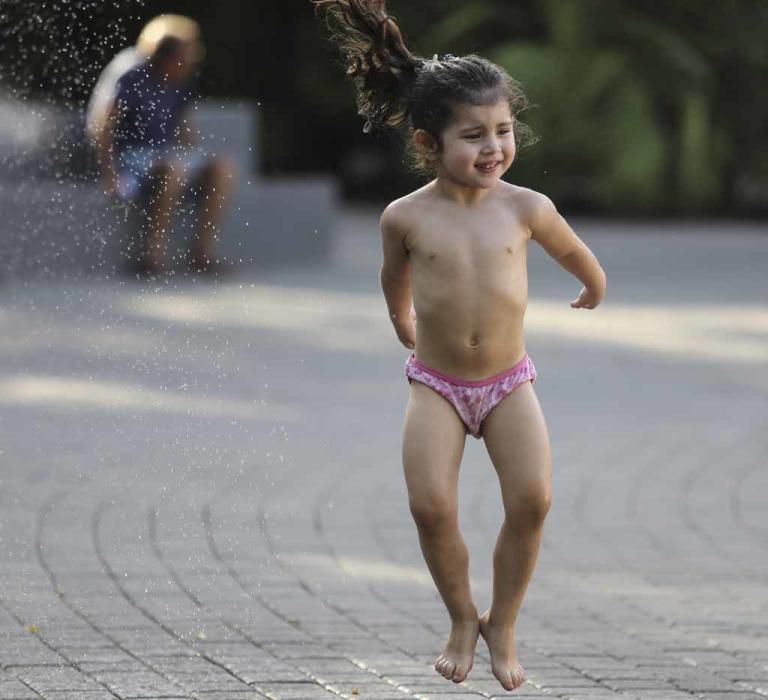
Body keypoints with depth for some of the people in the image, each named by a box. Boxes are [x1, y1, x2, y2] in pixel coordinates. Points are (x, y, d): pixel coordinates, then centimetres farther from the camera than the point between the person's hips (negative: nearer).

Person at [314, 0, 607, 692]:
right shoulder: (406, 217, -8)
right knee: (431, 506, -15)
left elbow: (575, 251, 15)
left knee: (533, 500, -15)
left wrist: (594, 289, 32)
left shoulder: (526, 208, -8)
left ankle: (503, 624, 5)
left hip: (509, 381, 1)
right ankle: (462, 619, 9)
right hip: (436, 383, -1)